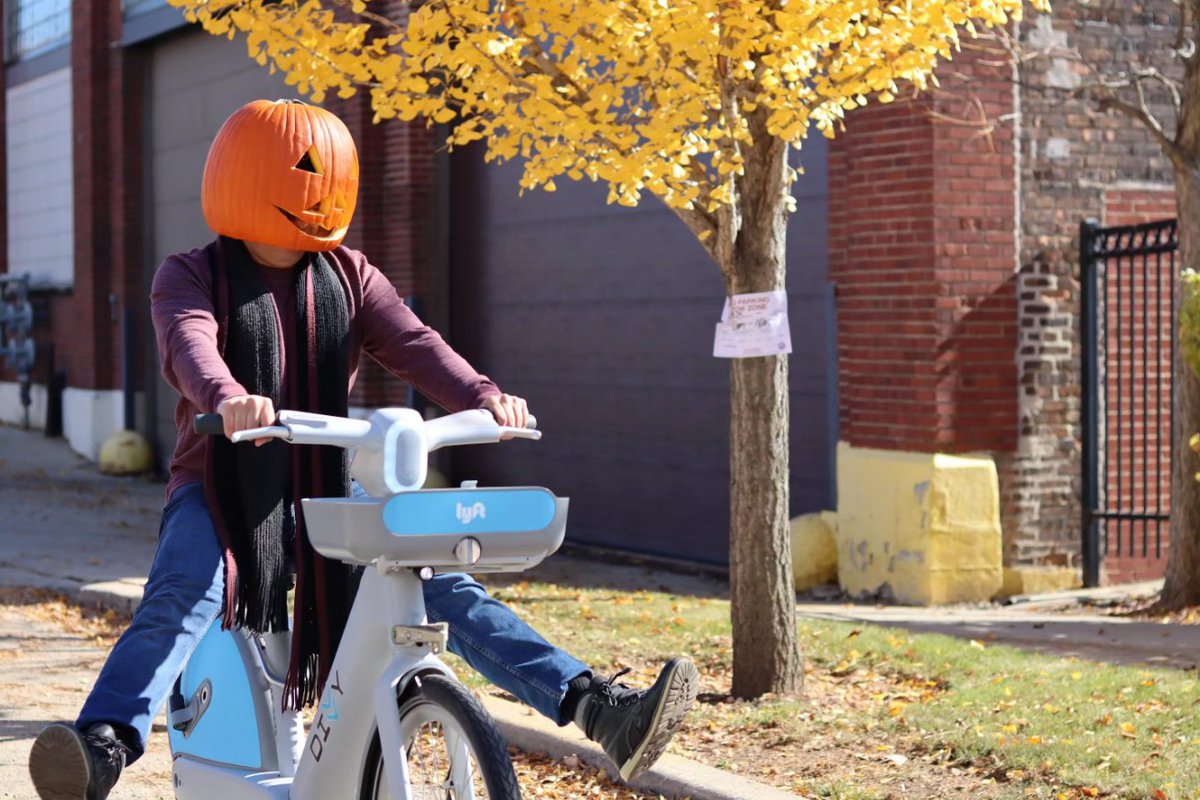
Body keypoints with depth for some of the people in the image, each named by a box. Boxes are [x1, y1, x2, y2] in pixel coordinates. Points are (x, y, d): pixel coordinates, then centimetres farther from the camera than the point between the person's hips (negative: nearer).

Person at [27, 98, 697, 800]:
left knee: (443, 588, -13)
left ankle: (595, 707, -21)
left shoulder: (348, 276, 11)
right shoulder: (193, 277, 0)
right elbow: (191, 344, -23)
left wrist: (484, 397, -26)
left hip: (326, 493, 3)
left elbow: (412, 343, -5)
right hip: (221, 489, -2)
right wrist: (229, 399, -47)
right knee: (180, 602, -32)